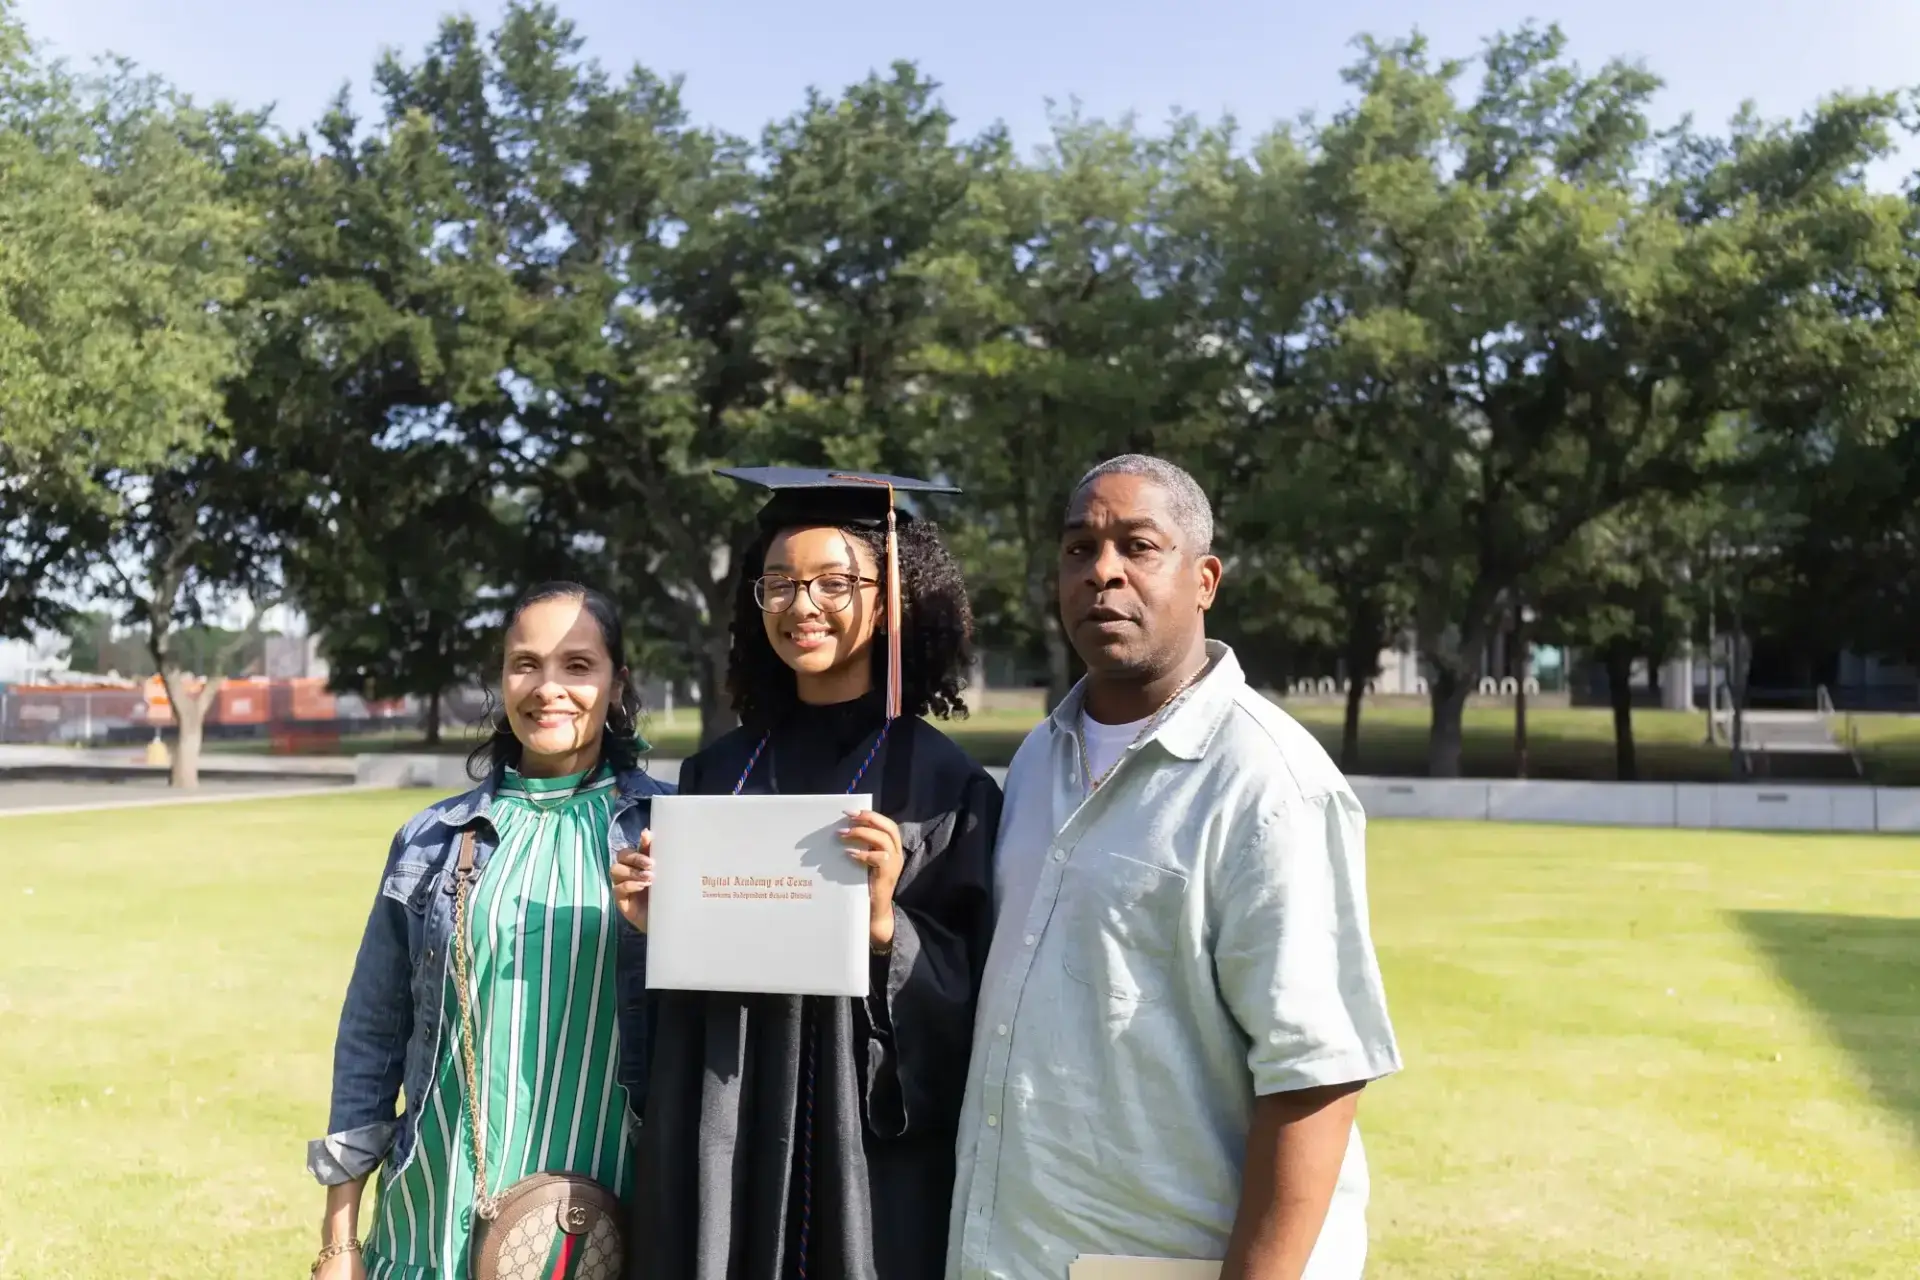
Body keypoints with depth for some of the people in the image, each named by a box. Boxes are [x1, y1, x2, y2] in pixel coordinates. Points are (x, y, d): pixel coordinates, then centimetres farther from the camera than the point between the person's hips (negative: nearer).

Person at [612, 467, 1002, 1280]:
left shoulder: (947, 785, -8)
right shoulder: (717, 773, 5)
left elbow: (973, 1006, -8)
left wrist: (885, 923, -23)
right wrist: (654, 923, -7)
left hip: (870, 1157, -3)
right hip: (719, 1146, 4)